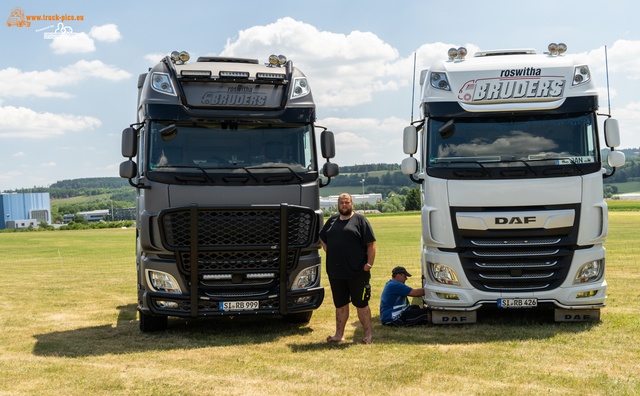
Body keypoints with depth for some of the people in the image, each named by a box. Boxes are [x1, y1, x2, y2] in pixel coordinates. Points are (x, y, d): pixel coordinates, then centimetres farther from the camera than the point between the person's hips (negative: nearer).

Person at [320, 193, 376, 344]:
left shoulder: (360, 220, -1)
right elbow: (322, 239, 28)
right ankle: (339, 334, 18)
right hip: (335, 272, 5)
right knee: (340, 304, 11)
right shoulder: (332, 221, 14)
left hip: (357, 272, -4)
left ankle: (368, 334, 11)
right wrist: (329, 252, 13)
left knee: (361, 304, 1)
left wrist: (369, 264, -11)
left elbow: (371, 244, -4)